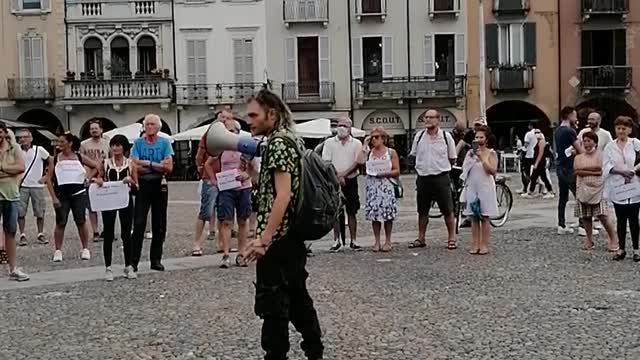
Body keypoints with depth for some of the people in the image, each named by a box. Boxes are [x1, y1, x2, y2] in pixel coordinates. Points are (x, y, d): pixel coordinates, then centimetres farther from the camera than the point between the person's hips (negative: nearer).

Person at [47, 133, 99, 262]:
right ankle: (58, 251, 6)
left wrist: (88, 177, 2)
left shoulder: (80, 157, 3)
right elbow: (49, 180, 2)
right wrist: (54, 197, -5)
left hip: (78, 193, 0)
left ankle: (85, 249, 12)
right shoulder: (55, 159, 2)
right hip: (61, 194, 0)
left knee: (81, 222, 3)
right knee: (60, 223, 0)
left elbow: (96, 166, 14)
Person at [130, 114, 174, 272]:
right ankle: (133, 260, -4)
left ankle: (156, 260, 14)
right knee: (139, 223, -6)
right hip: (142, 185, -1)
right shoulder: (138, 143, 2)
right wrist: (158, 166, -9)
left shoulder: (164, 143, 4)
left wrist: (148, 163, -9)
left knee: (159, 225, 6)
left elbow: (169, 167, -6)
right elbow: (135, 166, -9)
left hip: (160, 185, 2)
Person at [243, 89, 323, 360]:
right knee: (297, 298, 17)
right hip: (292, 237, 10)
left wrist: (263, 239, -25)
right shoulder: (289, 140, 15)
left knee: (273, 304, -3)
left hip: (277, 239, -10)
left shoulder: (278, 143, -15)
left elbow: (283, 195, -23)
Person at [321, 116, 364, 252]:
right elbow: (326, 162, -1)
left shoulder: (356, 143, 7)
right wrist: (337, 176, -11)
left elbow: (359, 162, -3)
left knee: (352, 212, 2)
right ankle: (337, 241, 6)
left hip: (351, 180, 0)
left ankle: (353, 241, 7)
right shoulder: (329, 142, 6)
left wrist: (344, 173, -11)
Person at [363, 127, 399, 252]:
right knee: (374, 213, 1)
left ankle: (387, 241, 8)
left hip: (386, 186, -2)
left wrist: (384, 173, -15)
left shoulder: (391, 152, 4)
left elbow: (397, 171, 0)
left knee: (387, 213, -2)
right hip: (372, 186, 2)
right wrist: (364, 146, -4)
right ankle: (376, 241, 10)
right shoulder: (369, 153, 9)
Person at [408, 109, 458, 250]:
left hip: (441, 178, -3)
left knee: (447, 210, 1)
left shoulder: (446, 136, -2)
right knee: (422, 211, 11)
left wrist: (439, 165, 3)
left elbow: (452, 159, 5)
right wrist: (422, 165, 7)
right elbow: (413, 155, 15)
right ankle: (421, 238, 22)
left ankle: (452, 238, 12)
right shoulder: (419, 136, 5)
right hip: (423, 178, 3)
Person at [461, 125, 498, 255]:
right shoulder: (470, 153, 9)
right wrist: (471, 157, -5)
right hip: (472, 187, 3)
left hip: (485, 187, -3)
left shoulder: (491, 153, -1)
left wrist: (482, 158, -17)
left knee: (484, 217, -1)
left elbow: (493, 171, -12)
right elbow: (464, 169, 7)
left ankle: (484, 245, 2)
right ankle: (475, 244, 6)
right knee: (473, 217, 3)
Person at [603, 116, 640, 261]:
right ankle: (622, 249, 17)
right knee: (621, 220, 8)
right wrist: (619, 170, -17)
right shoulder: (610, 147, 6)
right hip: (617, 189, 2)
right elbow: (606, 166, -2)